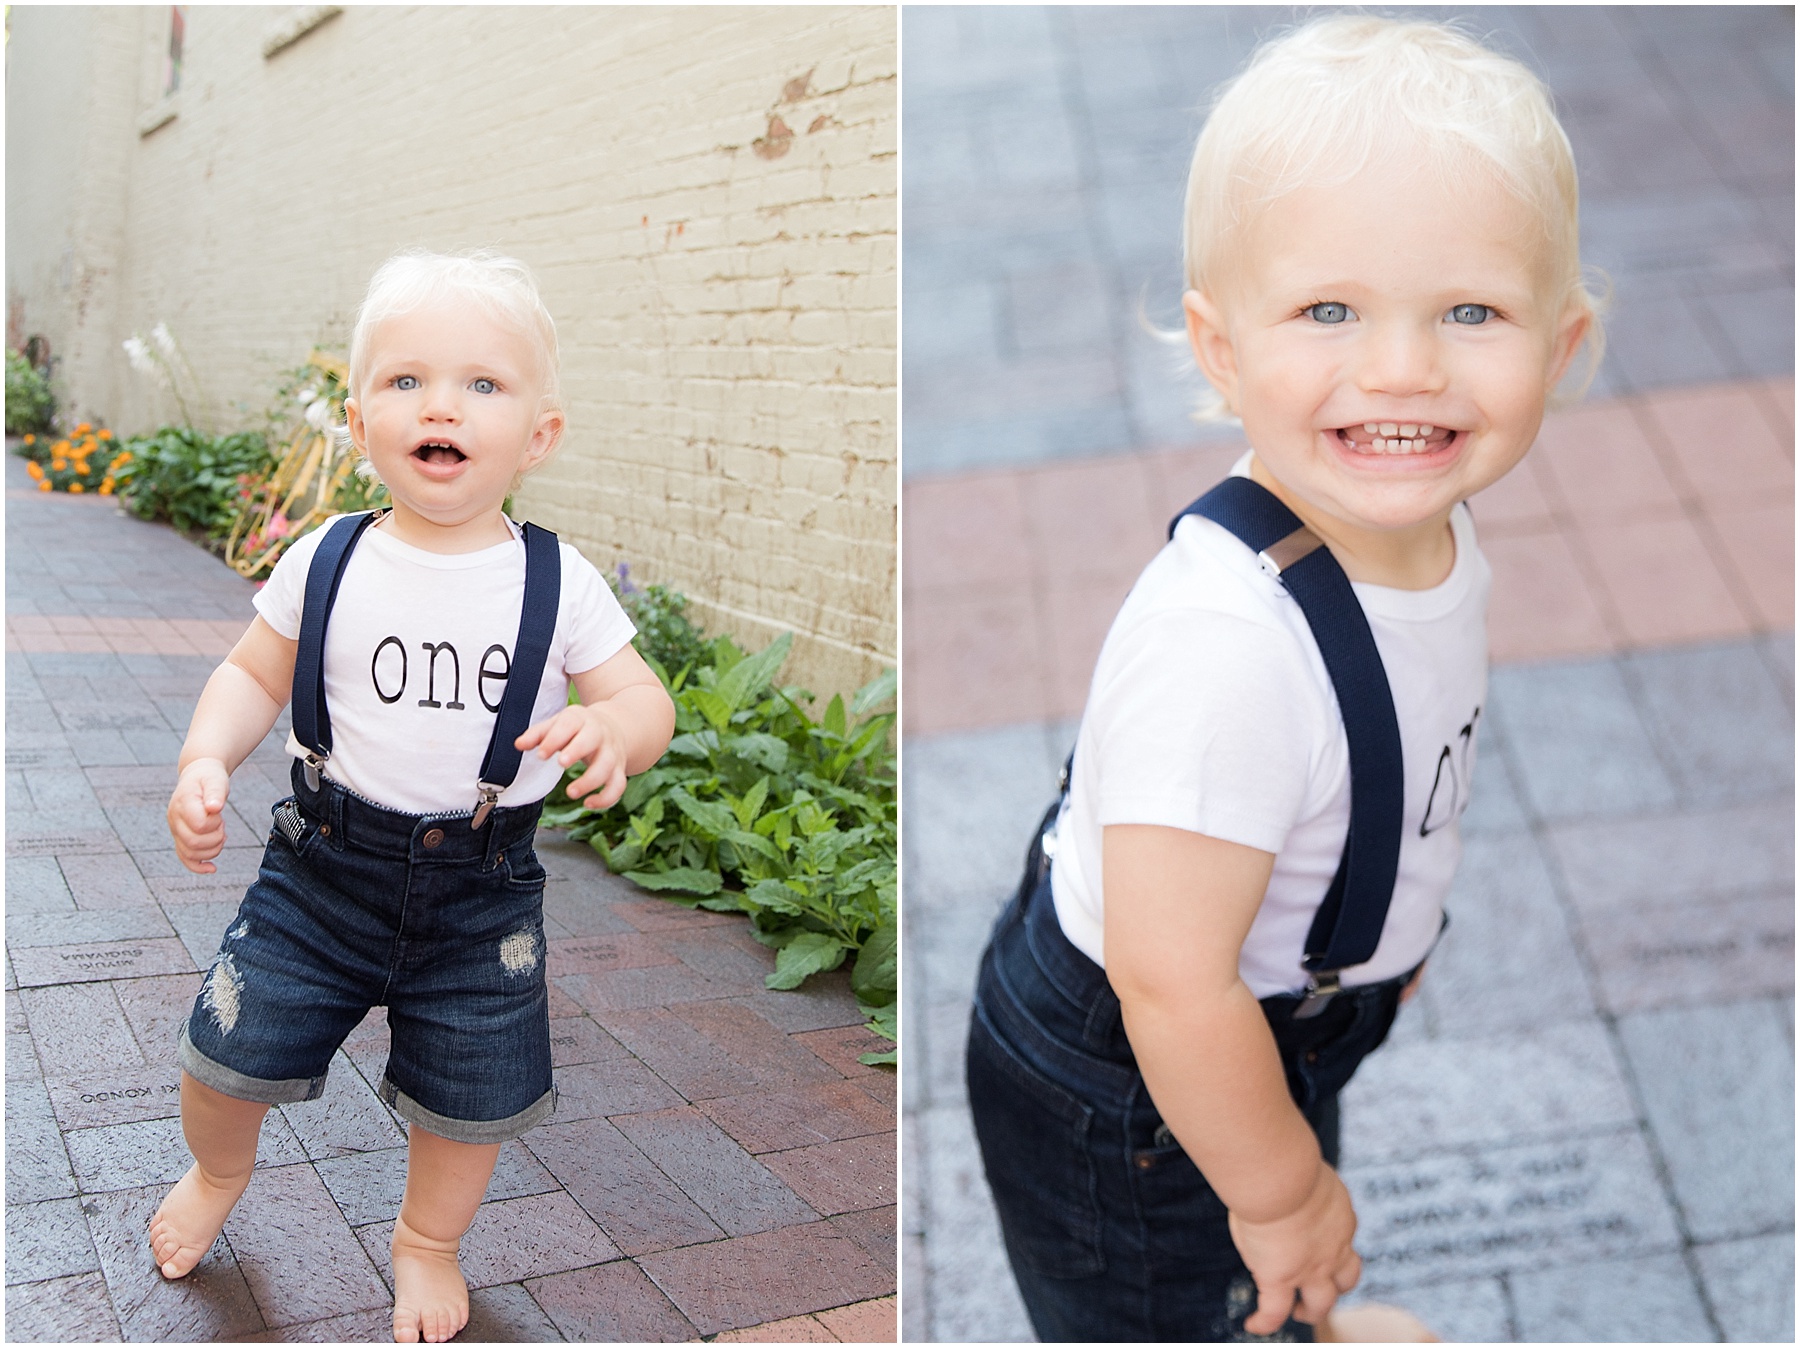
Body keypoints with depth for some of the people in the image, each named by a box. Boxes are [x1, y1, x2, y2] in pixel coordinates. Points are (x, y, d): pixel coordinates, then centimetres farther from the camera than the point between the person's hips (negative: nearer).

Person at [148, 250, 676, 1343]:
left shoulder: (562, 585, -10)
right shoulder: (327, 562, -6)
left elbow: (647, 700, -7)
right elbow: (254, 676, 5)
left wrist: (611, 729, -30)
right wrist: (205, 762, -12)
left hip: (482, 892, 0)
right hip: (323, 867, 1)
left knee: (469, 1102, 11)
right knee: (231, 1057, 8)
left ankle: (429, 1242, 44)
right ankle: (221, 1171, 46)